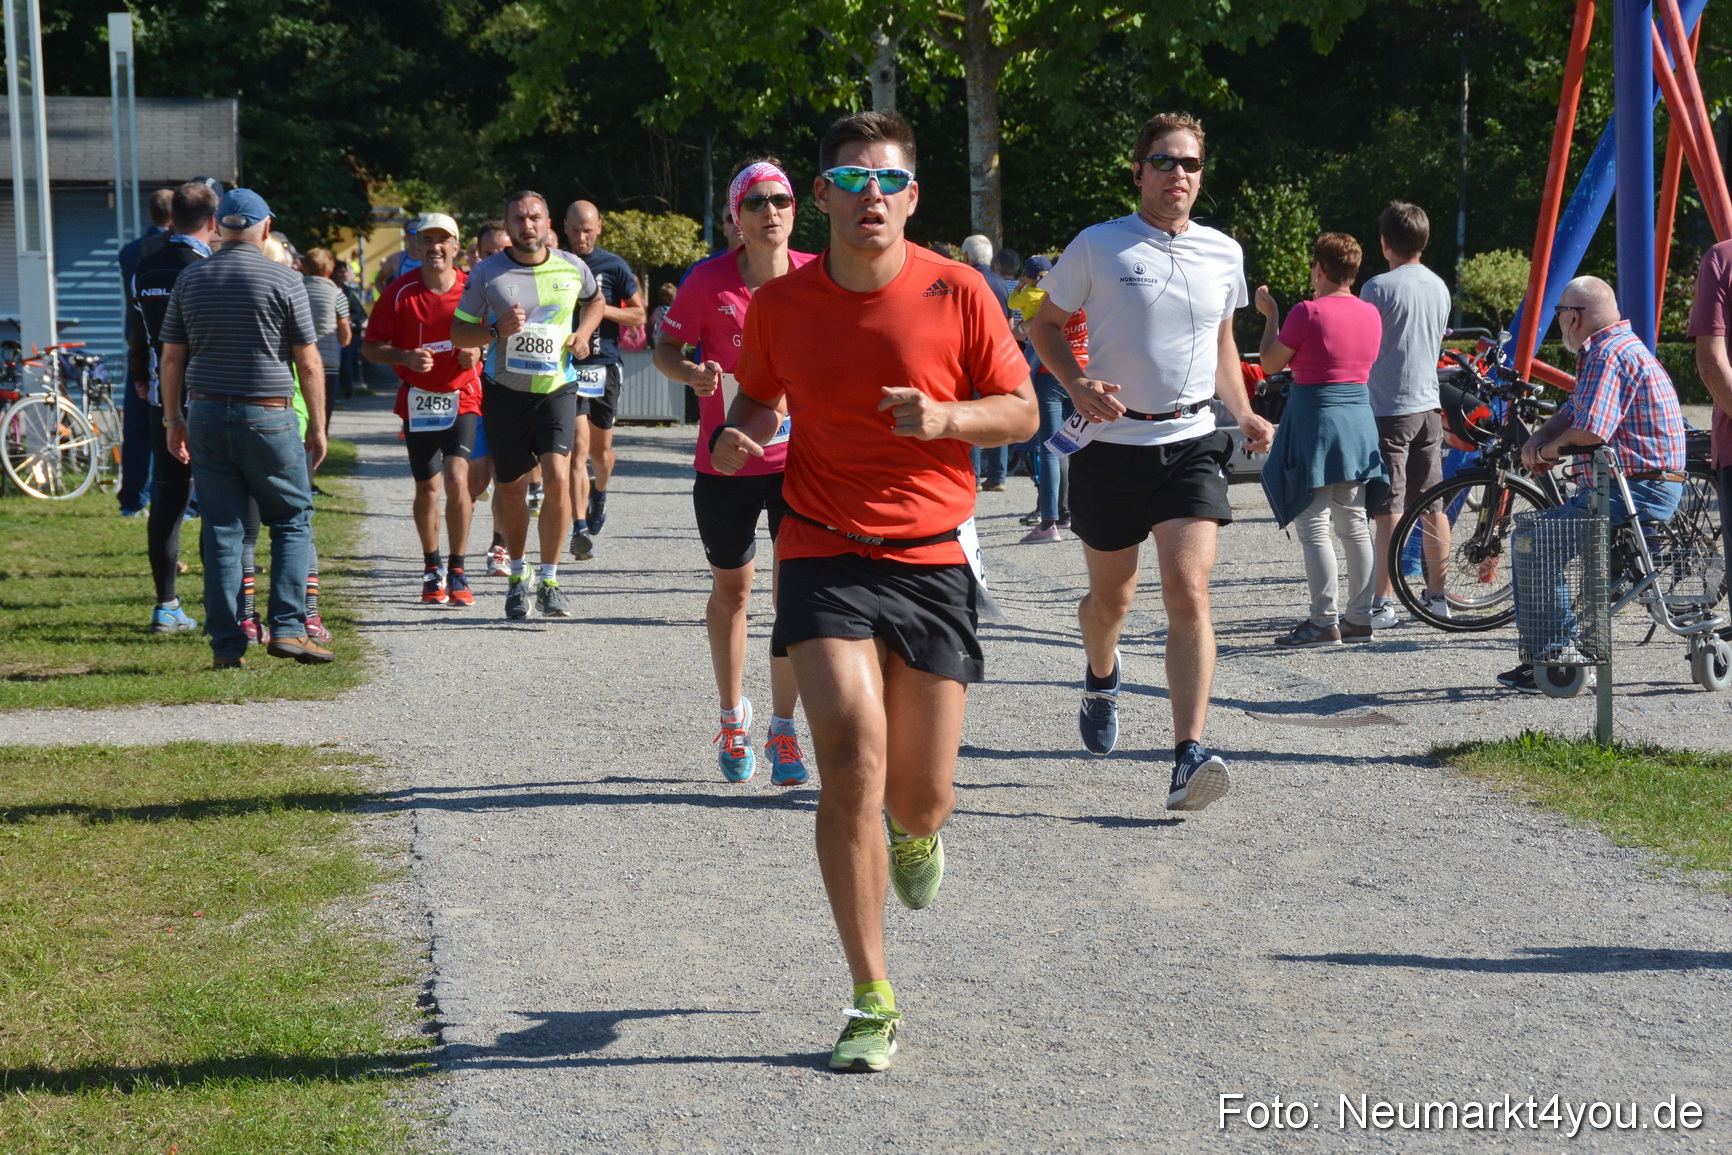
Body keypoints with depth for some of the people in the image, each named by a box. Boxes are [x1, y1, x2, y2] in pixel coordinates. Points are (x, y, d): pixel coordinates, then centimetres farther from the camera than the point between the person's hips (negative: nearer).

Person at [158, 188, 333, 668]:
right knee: (293, 521, 8)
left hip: (206, 416, 3)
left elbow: (171, 359, 7)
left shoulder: (191, 279, 6)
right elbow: (309, 363, -4)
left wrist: (174, 420, 16)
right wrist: (318, 426, 4)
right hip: (267, 417, -3)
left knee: (221, 529, 6)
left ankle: (226, 643, 5)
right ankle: (287, 628, -2)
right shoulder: (283, 281, -5)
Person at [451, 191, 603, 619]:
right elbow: (458, 333, 1)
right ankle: (517, 574, 31)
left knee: (557, 477, -17)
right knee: (511, 487, 8)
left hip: (557, 388, 0)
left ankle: (549, 581, -7)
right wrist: (497, 330, -18)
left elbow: (594, 300, 25)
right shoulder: (487, 273, -3)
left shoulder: (572, 268, 3)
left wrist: (583, 333, 5)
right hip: (505, 391, 0)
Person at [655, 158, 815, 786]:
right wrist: (691, 373, -20)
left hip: (798, 458, 0)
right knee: (731, 591, 13)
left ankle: (782, 728, 6)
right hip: (725, 463, 0)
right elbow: (665, 346, 1)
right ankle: (733, 715, 32)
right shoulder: (710, 281, -9)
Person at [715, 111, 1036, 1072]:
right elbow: (760, 393, 18)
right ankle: (872, 1000, -8)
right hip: (824, 555, 0)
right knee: (852, 752, -19)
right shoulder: (781, 303, 0)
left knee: (920, 798, 3)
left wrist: (946, 418, -17)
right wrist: (741, 435, -5)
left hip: (932, 558, 0)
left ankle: (914, 834, 46)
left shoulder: (957, 293, -4)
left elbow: (1021, 412, 3)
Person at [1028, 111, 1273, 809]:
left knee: (1189, 595, -15)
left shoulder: (1223, 253, 9)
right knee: (1112, 596, 13)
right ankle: (1101, 682, 48)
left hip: (1191, 444, 1)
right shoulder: (1098, 247, -3)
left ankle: (1189, 757, -21)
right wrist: (1076, 385, -12)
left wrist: (1245, 413, 12)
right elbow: (1046, 324, 6)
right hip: (1112, 443, -1)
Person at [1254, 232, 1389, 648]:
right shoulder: (1370, 314, 6)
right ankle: (1360, 618, 16)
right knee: (1355, 524, 12)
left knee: (1314, 526, -4)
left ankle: (1324, 622, -6)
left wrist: (1270, 315, 8)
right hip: (1359, 420, 7)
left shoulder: (1308, 312, -14)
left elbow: (1270, 363, -6)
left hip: (1315, 419, -7)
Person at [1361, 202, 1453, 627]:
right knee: (1432, 505, 12)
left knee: (1389, 510, -7)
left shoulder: (1378, 288, -12)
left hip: (1388, 408, -7)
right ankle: (1438, 595, 17)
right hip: (1428, 404, 7)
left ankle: (1384, 602, -8)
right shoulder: (1439, 286, 8)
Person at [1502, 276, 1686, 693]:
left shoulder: (1610, 355, -16)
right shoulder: (1607, 350, 20)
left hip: (1636, 493, -11)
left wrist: (1550, 450, -7)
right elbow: (1569, 416, 23)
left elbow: (1589, 432, -26)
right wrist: (1538, 438, 3)